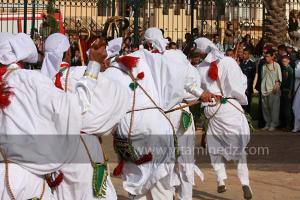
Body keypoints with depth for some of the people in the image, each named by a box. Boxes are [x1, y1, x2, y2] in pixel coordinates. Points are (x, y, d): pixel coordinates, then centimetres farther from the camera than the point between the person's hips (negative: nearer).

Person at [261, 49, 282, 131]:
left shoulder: (276, 65, 1)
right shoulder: (264, 66, 15)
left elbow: (279, 77, -4)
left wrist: (277, 84, -20)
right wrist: (262, 88, 8)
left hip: (273, 90, -5)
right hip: (264, 90, 5)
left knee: (274, 107, -6)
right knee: (265, 107, 6)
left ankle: (273, 124, -1)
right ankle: (267, 123, 15)